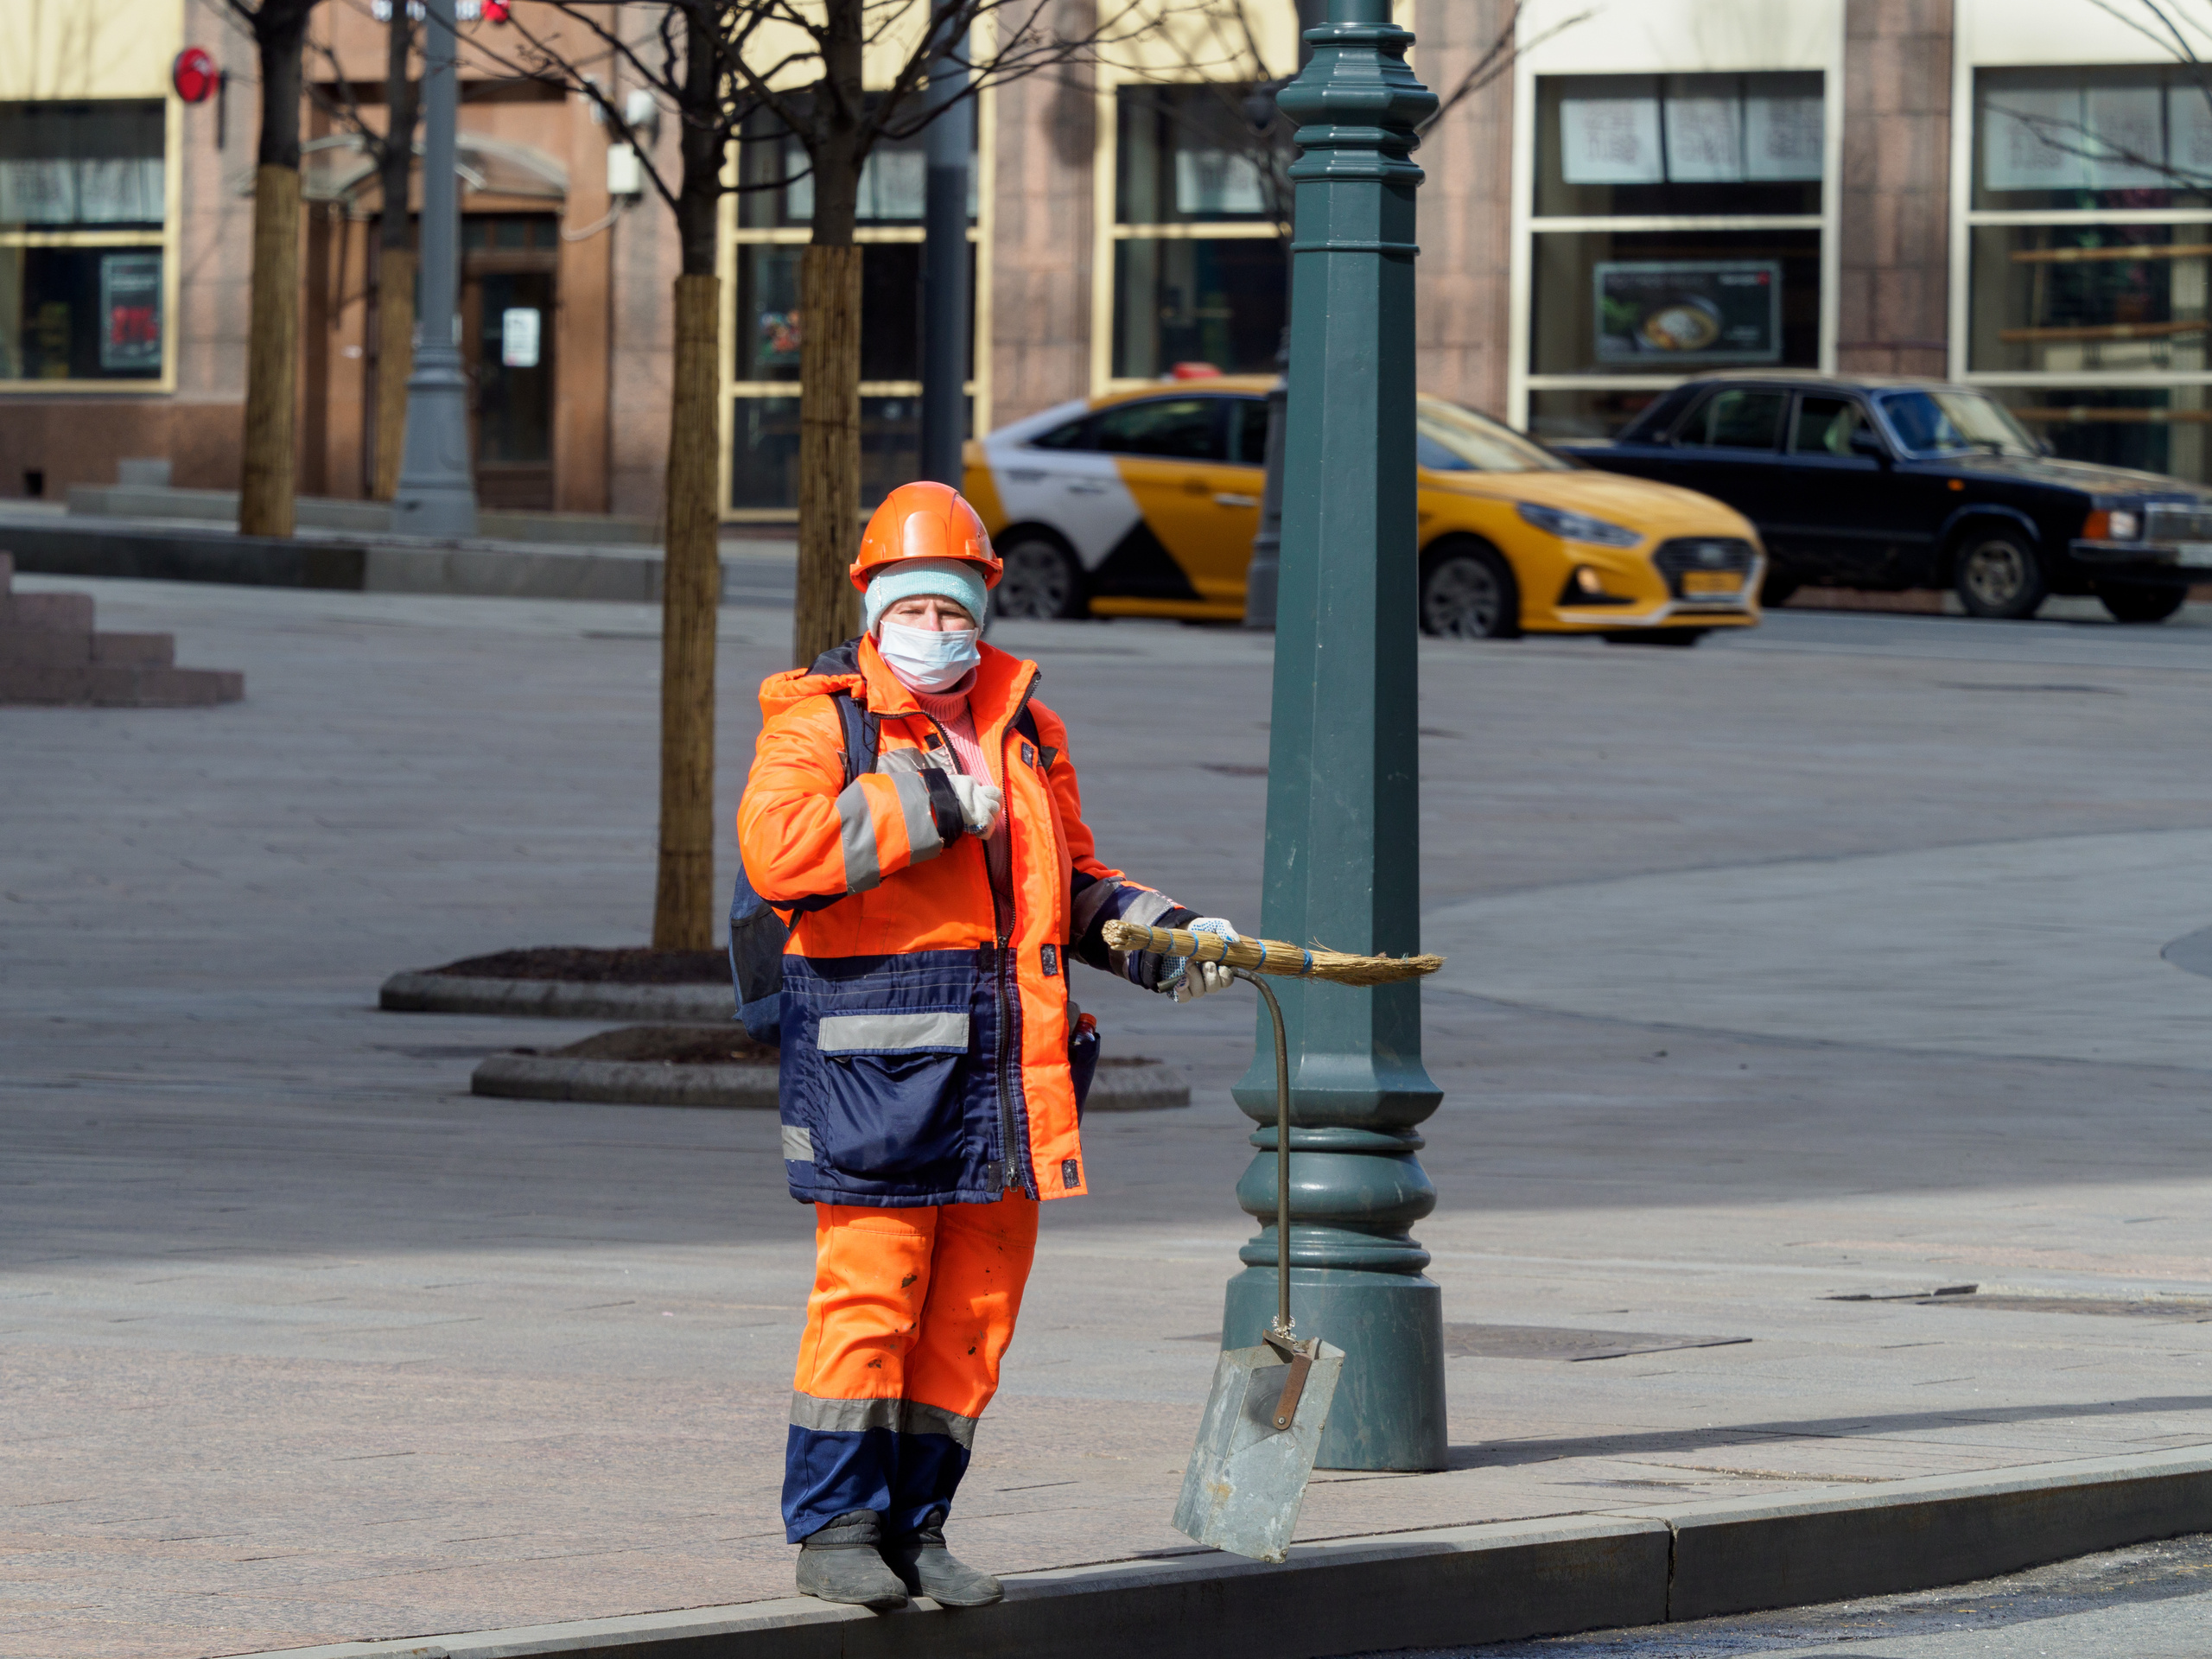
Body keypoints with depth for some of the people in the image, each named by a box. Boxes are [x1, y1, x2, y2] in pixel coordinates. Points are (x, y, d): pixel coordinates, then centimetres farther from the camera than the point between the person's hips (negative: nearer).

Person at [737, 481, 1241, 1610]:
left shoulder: (1023, 730, 18)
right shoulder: (821, 720, -2)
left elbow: (1073, 881, 27)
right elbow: (775, 847, -19)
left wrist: (1164, 938, 10)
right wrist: (930, 804, -17)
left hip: (1008, 1054, 6)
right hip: (877, 1049, -6)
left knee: (974, 1306, 7)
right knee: (869, 1294, -9)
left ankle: (915, 1526, 16)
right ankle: (835, 1529, -2)